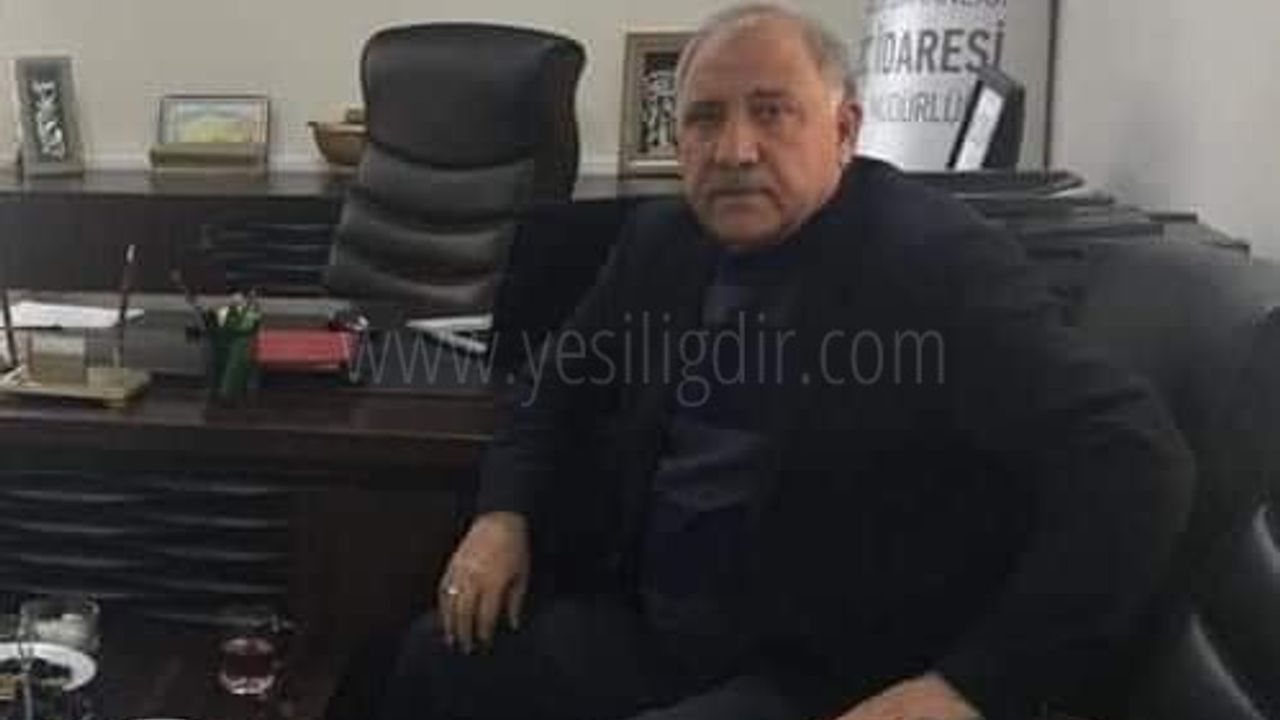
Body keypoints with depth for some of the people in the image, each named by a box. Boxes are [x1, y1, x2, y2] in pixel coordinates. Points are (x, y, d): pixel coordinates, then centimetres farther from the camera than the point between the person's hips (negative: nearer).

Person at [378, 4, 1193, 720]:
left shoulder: (939, 263, -18)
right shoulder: (663, 239, 4)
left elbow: (1136, 462, -25)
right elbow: (560, 384, 20)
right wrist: (506, 513, 2)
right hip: (644, 625, 7)